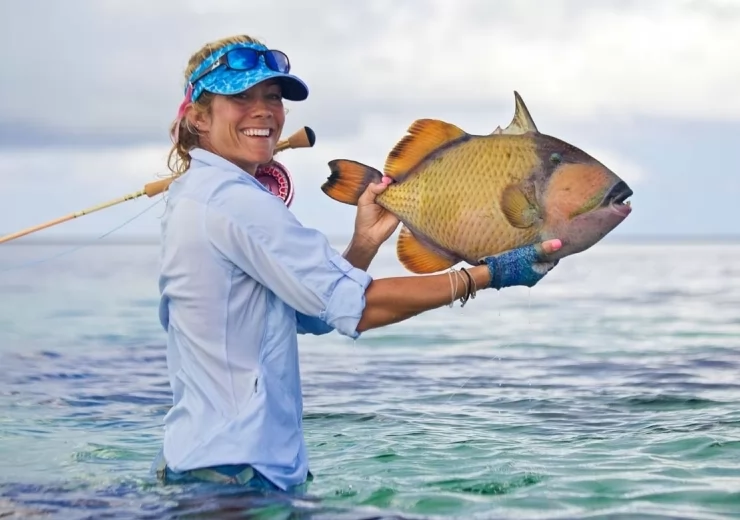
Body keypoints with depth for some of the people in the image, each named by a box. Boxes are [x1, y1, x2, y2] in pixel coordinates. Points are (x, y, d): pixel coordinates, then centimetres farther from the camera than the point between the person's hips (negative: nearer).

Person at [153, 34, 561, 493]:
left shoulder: (195, 195, 14)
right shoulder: (235, 200, -17)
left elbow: (315, 314, 11)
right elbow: (356, 307, -18)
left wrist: (365, 244, -3)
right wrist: (487, 275, -15)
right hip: (236, 472, -10)